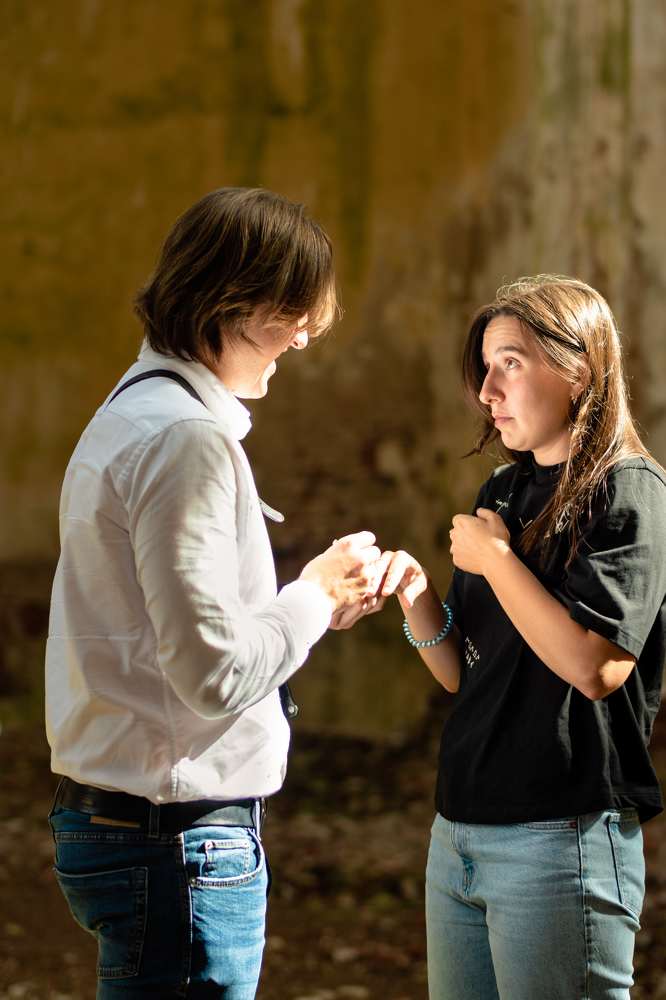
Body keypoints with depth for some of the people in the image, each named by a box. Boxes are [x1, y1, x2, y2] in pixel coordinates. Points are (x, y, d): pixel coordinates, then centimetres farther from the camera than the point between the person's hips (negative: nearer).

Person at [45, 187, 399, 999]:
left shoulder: (134, 411, 15)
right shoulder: (188, 437, -18)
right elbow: (215, 671, -22)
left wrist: (311, 602, 7)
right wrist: (317, 593, -6)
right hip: (181, 839, -10)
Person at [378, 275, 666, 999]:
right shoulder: (503, 493, 13)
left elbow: (595, 667, -20)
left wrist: (495, 559, -11)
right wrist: (414, 593, -3)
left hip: (564, 838, -7)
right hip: (459, 833, 7)